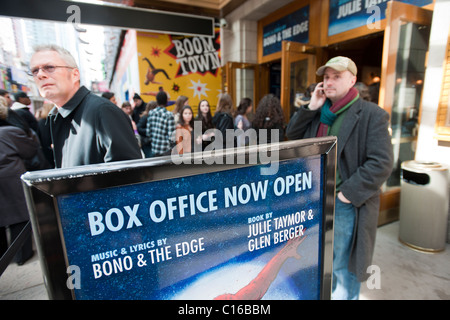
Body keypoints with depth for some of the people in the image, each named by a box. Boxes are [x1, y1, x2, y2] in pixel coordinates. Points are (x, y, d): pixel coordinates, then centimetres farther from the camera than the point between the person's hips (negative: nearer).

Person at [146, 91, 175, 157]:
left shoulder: (151, 113, 1)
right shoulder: (169, 115, -14)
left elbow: (148, 132, 4)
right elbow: (171, 135, -16)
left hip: (154, 148, 5)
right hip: (166, 150, -5)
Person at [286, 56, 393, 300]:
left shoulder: (371, 114, -10)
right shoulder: (319, 111, 8)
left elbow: (381, 163, -16)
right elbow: (292, 135, 6)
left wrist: (348, 193, -18)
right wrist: (311, 108, -4)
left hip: (345, 204, -6)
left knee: (343, 266, 12)